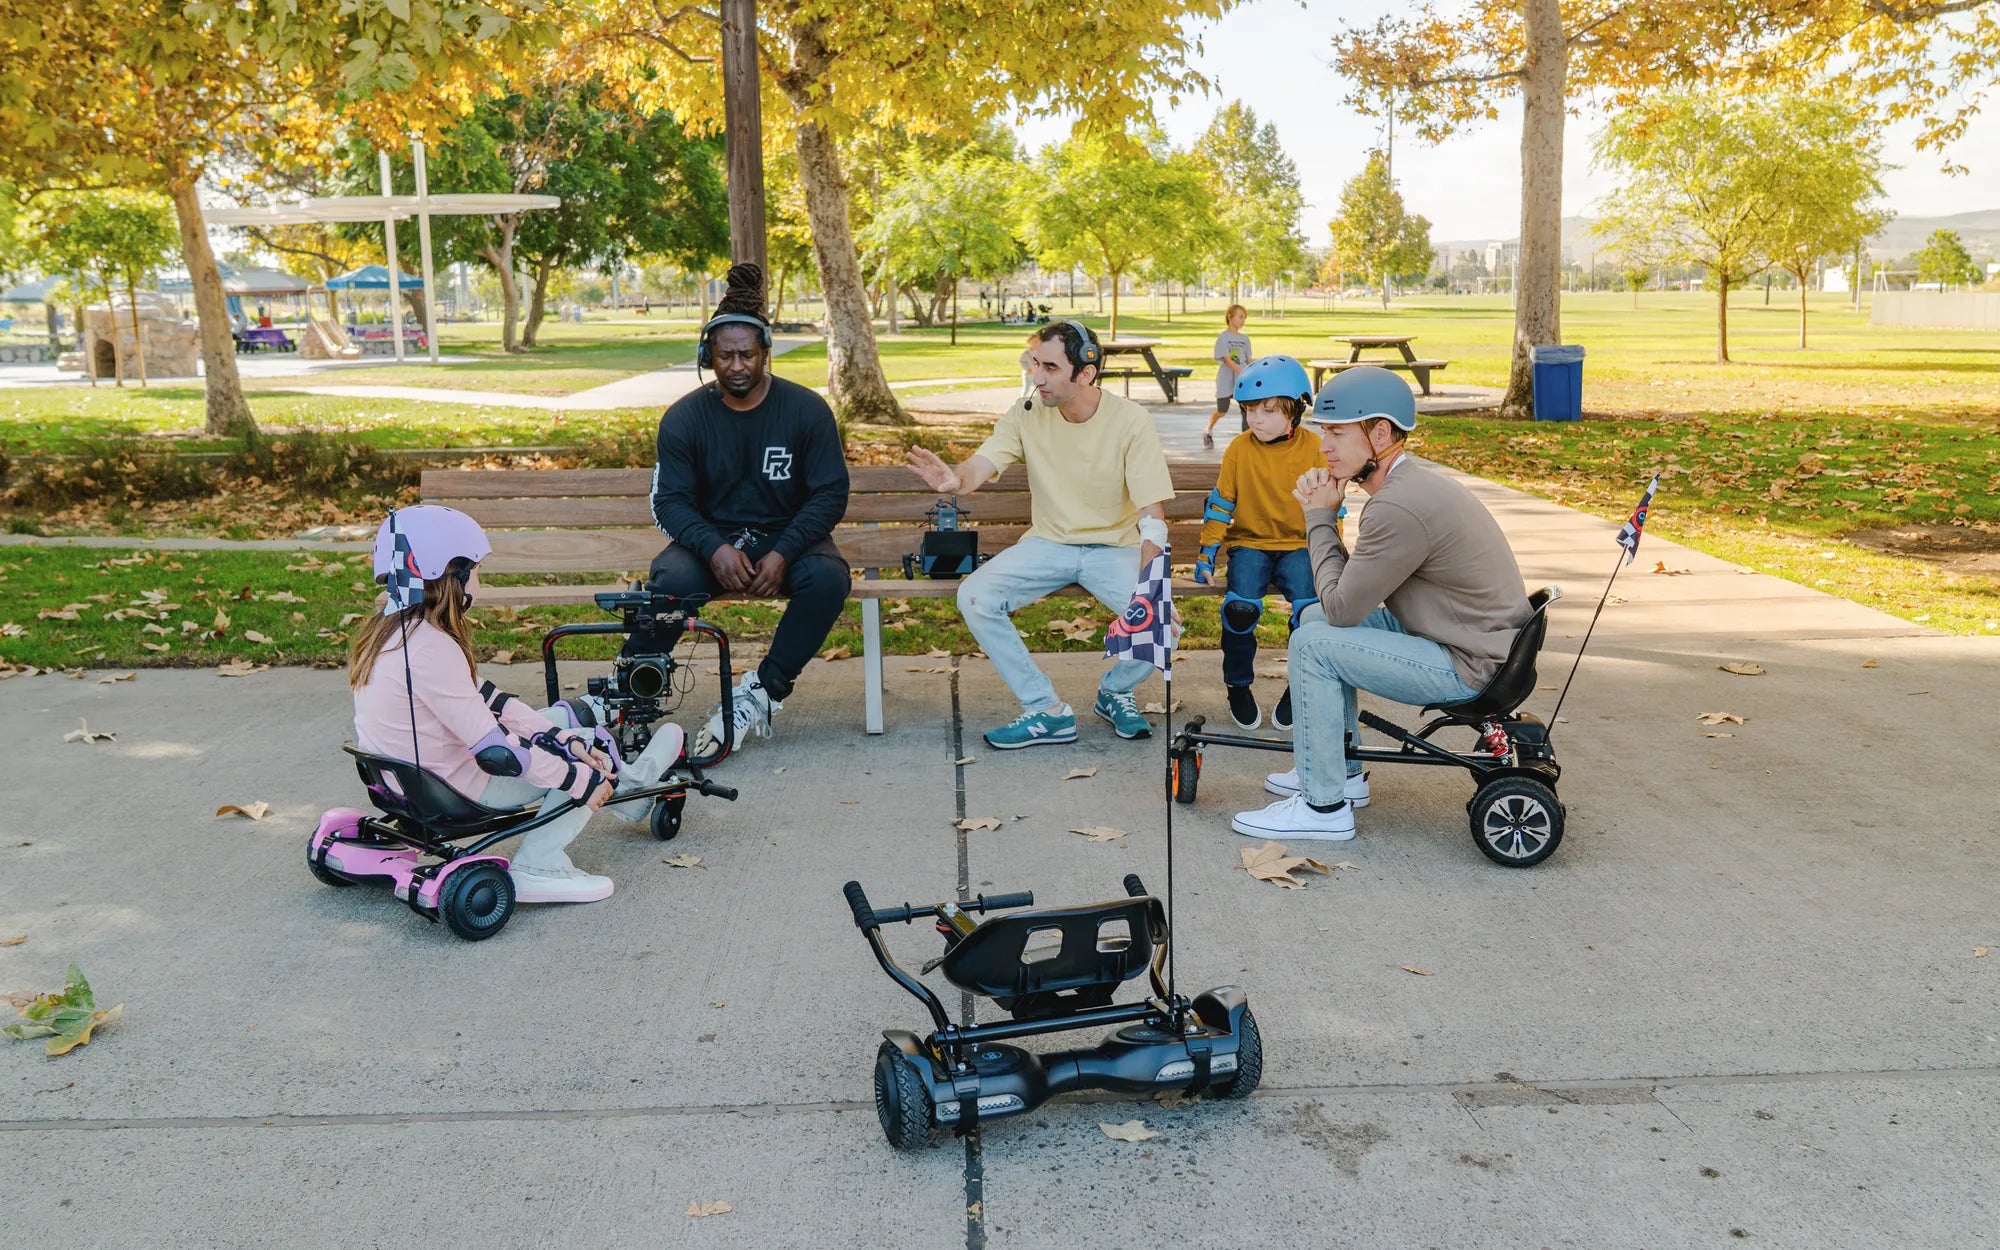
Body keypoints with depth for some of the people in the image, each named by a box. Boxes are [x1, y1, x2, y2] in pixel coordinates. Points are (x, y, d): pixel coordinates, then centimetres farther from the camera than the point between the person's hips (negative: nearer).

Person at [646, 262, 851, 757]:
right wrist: (715, 548, -24)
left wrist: (783, 554, -22)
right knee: (672, 580, -33)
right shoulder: (684, 417, -1)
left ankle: (761, 693, -22)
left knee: (828, 576, -33)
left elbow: (830, 493, -6)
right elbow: (670, 500, -4)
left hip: (787, 537, 0)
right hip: (712, 539, 0)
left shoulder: (806, 409, -4)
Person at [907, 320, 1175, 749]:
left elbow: (1153, 516, -16)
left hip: (1115, 547, -2)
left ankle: (1115, 691, 8)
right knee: (974, 597, -23)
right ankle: (1045, 710, -8)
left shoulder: (1130, 420, -13)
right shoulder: (1026, 414, -6)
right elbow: (981, 465, -18)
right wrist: (956, 480, -45)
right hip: (1048, 542, 2)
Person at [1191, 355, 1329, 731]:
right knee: (1241, 606, -28)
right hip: (1249, 544, 0)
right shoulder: (1240, 449, 0)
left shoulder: (1314, 449, 0)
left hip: (1298, 545, 0)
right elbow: (1220, 503, 5)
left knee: (1310, 608, -26)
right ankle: (1238, 686, -4)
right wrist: (1206, 552, -2)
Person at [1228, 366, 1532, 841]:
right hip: (1473, 638, 10)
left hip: (1470, 668, -10)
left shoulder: (1400, 508, -26)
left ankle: (1324, 807, -4)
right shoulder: (1415, 476, 7)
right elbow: (1355, 588, 9)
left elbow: (1340, 606, -18)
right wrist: (1322, 513, -5)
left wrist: (1321, 517, -8)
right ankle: (1343, 771, 24)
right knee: (1316, 617, 14)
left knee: (1313, 644, -15)